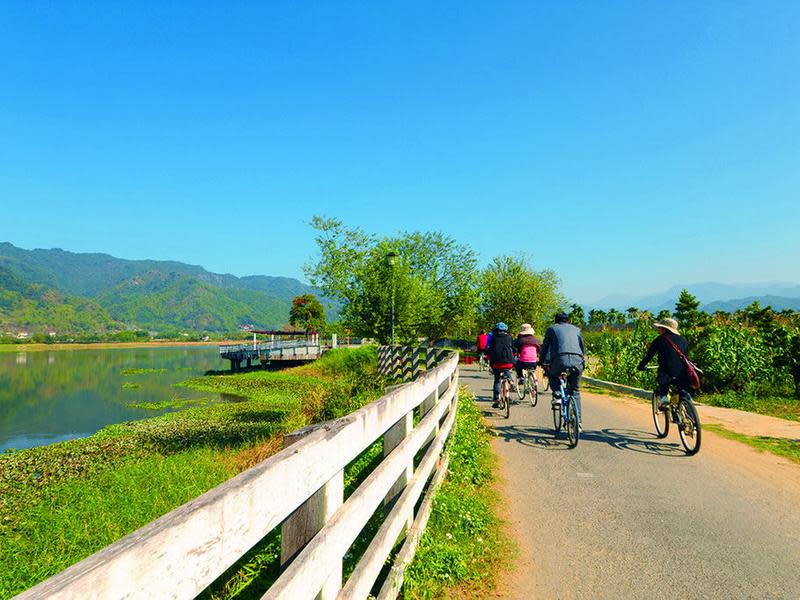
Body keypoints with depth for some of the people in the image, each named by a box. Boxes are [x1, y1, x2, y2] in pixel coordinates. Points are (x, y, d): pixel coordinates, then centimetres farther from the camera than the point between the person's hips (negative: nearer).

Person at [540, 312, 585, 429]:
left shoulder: (552, 329, 21)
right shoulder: (576, 329, 29)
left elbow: (545, 347, 21)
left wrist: (543, 364, 31)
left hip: (561, 359, -3)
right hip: (578, 361, 3)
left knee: (552, 375, 30)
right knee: (575, 391, 18)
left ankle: (557, 396, 4)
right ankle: (578, 422, 14)